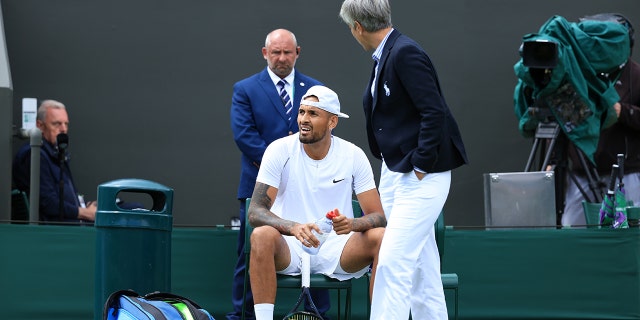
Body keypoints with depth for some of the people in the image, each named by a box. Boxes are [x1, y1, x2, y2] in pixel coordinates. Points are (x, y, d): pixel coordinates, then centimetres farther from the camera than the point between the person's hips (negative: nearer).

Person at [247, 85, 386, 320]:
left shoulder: (353, 155, -3)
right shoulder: (280, 150, -7)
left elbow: (378, 216, -4)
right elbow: (255, 211, -14)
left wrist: (352, 224, -29)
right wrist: (294, 227, -35)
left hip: (336, 247, 1)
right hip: (290, 248, -1)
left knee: (382, 237, -26)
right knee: (262, 235, -34)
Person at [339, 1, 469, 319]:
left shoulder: (406, 53, -16)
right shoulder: (385, 56, 12)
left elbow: (434, 113, -21)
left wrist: (420, 167, -18)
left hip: (421, 177, -10)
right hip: (395, 174, 10)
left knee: (393, 261, -11)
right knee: (421, 266, 14)